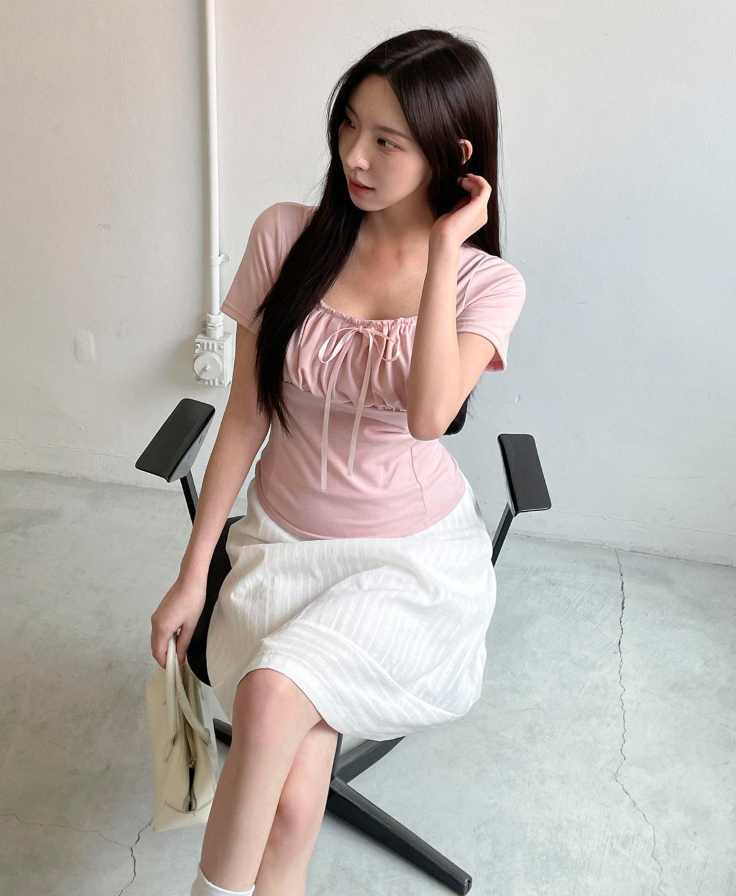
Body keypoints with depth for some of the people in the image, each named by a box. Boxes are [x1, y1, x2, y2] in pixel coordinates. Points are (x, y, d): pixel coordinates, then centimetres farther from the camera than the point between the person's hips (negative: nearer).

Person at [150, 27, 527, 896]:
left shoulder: (487, 282, -7)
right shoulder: (286, 236, -4)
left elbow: (428, 415, -27)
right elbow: (244, 416, -1)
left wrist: (443, 247, -20)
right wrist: (192, 576, 0)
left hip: (415, 554, -1)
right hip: (284, 540, 2)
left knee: (270, 693, -28)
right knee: (292, 804, -18)